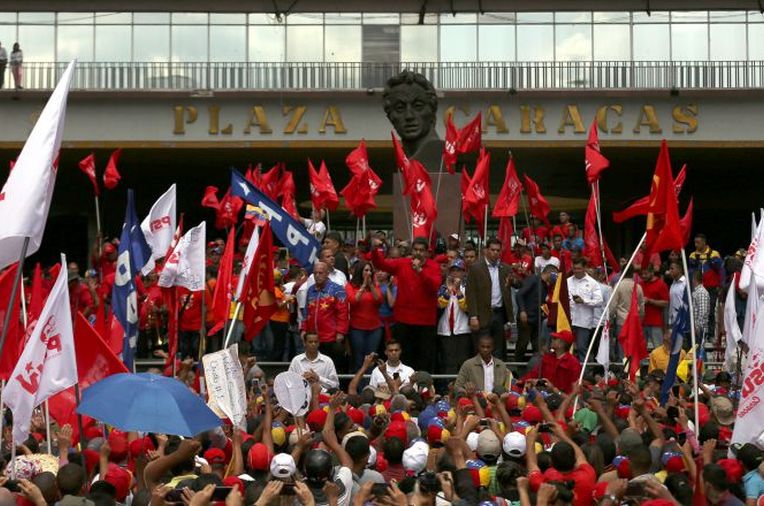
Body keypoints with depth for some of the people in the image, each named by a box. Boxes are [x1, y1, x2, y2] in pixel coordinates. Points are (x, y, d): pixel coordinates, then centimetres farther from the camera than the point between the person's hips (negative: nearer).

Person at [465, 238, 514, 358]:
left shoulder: (505, 269, 11)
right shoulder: (476, 268, -1)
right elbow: (471, 294, -5)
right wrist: (473, 316, -12)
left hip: (500, 314, 4)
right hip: (483, 315, -4)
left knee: (498, 351, 8)